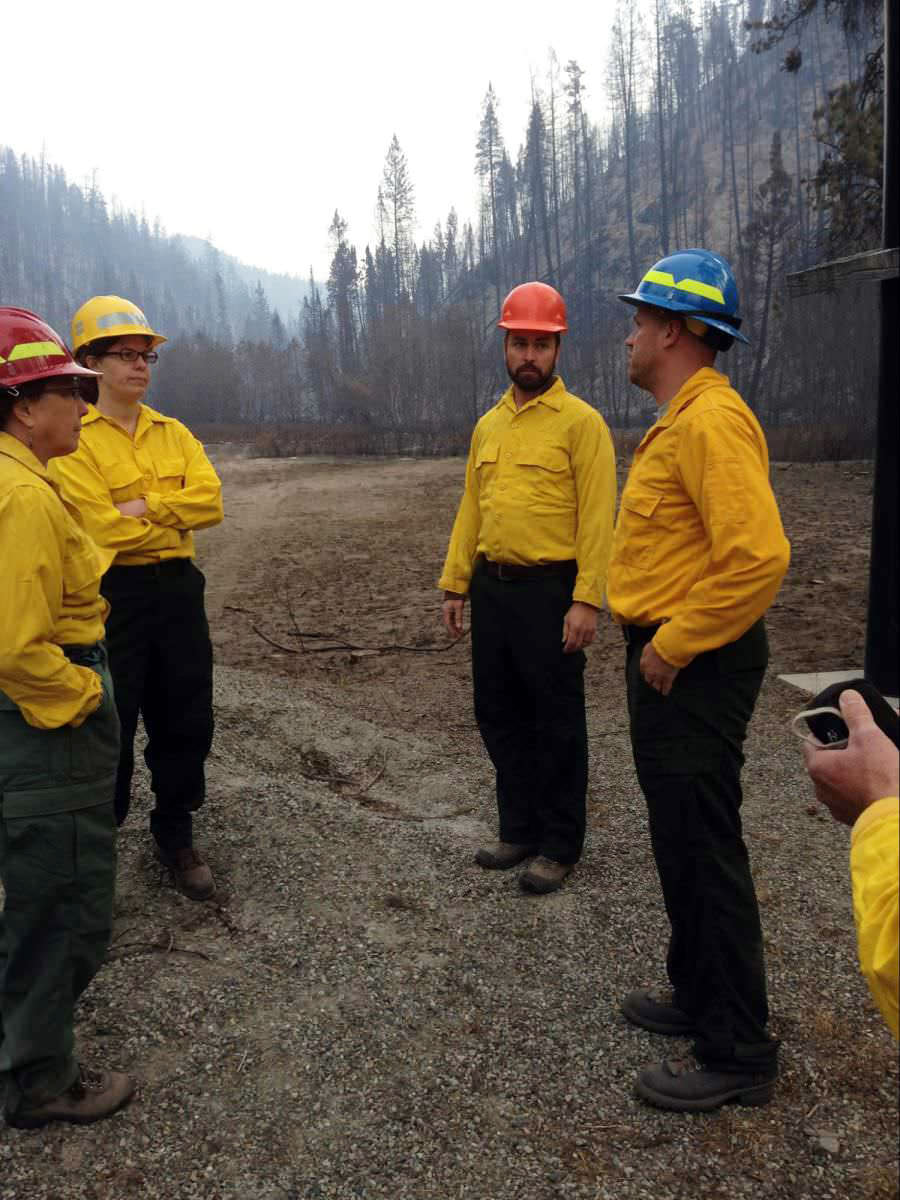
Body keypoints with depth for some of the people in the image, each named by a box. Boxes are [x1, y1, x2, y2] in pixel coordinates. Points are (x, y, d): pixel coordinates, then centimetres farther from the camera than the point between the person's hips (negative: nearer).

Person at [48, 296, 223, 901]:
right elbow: (101, 528, -19)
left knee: (186, 722, 13)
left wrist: (141, 508, -16)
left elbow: (209, 500, -5)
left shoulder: (174, 433, 9)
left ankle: (176, 835, 33)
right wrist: (174, 521, -8)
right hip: (112, 597, -5)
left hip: (178, 589, 5)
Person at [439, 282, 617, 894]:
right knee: (500, 715, 15)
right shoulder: (488, 425, 13)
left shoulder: (581, 421, -8)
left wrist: (586, 600, -19)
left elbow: (597, 518, -13)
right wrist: (456, 584, 11)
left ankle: (560, 845, 19)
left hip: (550, 591, -7)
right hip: (492, 589, 7)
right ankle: (520, 828, 31)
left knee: (557, 724, 5)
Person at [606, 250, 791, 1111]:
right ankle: (697, 998, 37)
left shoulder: (711, 421, -19)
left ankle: (737, 1056, 15)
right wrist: (656, 641, 15)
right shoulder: (678, 421, 15)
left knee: (704, 852, -1)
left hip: (694, 669, -11)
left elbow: (758, 557, -29)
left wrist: (672, 648, -22)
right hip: (667, 658, 11)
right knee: (679, 840, 20)